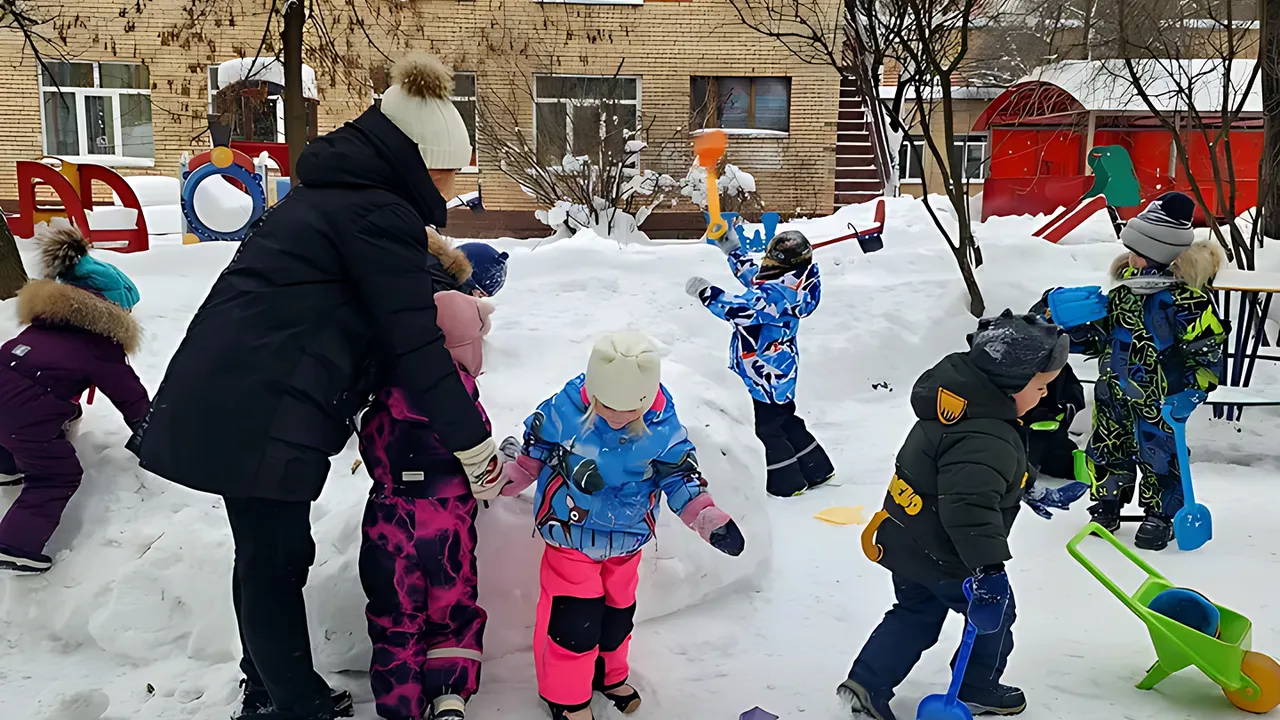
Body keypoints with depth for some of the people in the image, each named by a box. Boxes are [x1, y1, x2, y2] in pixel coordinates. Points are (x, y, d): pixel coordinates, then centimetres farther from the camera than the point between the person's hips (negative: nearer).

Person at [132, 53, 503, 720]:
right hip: (260, 416, -9)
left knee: (267, 554, 19)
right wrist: (476, 449, -8)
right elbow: (415, 347, -15)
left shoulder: (329, 192, 17)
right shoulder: (379, 215, -13)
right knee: (277, 561, 3)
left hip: (226, 397, 9)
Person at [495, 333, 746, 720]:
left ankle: (608, 676, 48)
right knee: (572, 620, -3)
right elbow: (532, 451, -3)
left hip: (627, 540, 3)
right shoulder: (563, 412, -20)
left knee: (618, 611, 20)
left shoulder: (663, 428, -17)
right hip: (571, 535, -3)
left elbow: (682, 477, -8)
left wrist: (710, 519, -18)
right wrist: (502, 480, -8)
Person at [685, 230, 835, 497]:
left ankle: (787, 483, 14)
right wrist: (732, 250, 23)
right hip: (776, 370, 10)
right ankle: (817, 470, 32)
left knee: (765, 427, 2)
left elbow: (743, 310, -37)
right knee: (784, 420, 22)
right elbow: (752, 277, 22)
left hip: (767, 373, -10)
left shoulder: (777, 293, -27)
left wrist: (706, 293, -34)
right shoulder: (781, 284, 5)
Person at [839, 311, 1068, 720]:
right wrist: (987, 567, -43)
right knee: (994, 613, 16)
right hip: (944, 555, -9)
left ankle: (867, 683, 18)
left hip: (906, 540, 9)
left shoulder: (960, 397, 1)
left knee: (916, 614, 22)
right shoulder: (984, 439, -32)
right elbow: (970, 505, -42)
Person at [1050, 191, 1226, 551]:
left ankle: (1160, 517, 23)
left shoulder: (1186, 298, -17)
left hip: (1157, 399, -6)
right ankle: (1106, 505, 32)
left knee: (1158, 455, 4)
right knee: (1106, 451, 14)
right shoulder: (1127, 286, 4)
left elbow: (1208, 350, -12)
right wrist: (1074, 331, 2)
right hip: (1113, 392, 6)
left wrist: (1190, 392, -16)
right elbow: (1103, 334, 15)